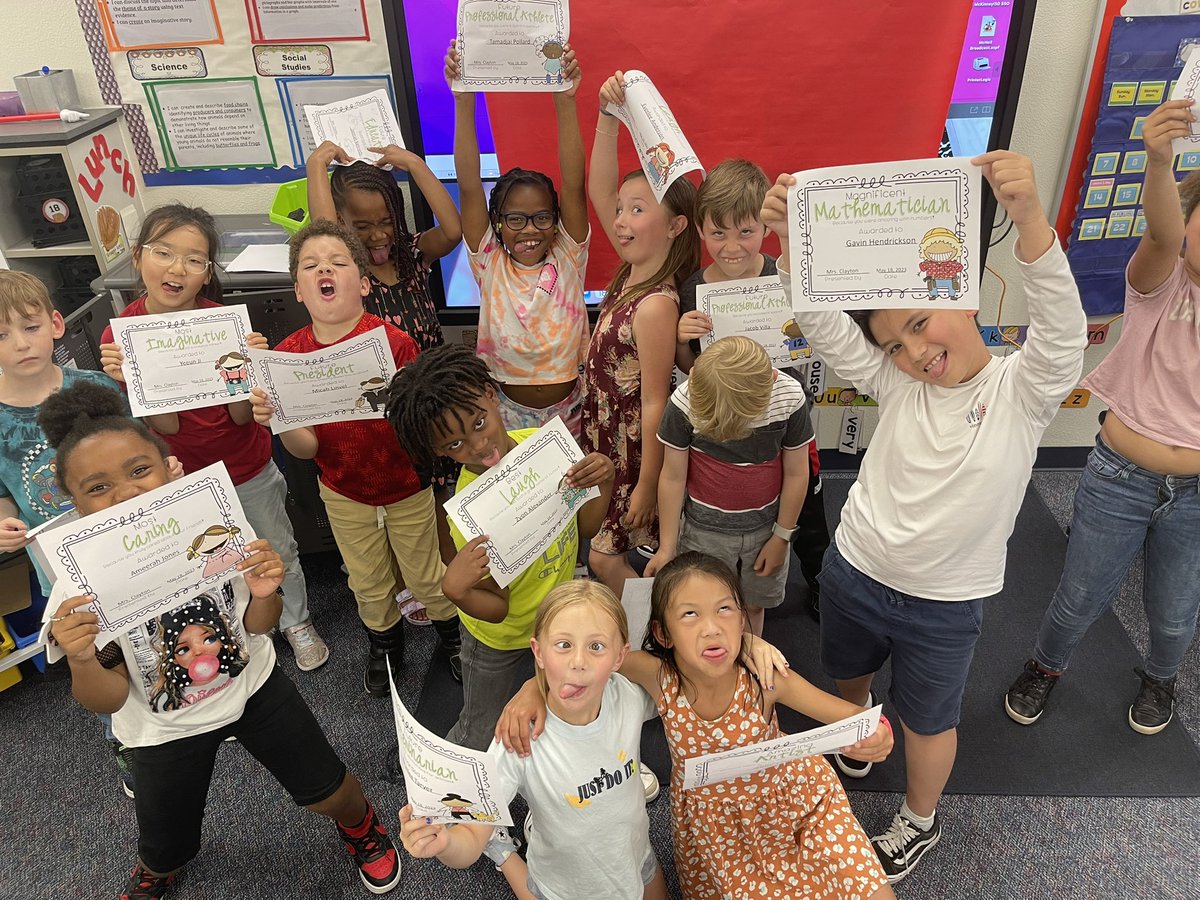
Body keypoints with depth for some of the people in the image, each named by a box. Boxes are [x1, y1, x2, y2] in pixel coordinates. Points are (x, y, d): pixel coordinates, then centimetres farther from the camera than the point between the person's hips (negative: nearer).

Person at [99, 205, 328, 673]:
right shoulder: (120, 335, -15)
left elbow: (240, 416, -17)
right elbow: (165, 426, -17)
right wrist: (128, 380, -33)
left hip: (249, 471, 0)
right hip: (184, 478, 1)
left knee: (278, 553, 16)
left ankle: (297, 622, 42)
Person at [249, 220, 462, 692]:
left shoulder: (394, 342, -22)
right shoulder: (288, 355, -13)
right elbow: (307, 448, -12)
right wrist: (276, 421, -32)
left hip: (407, 488, -2)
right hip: (344, 494, 3)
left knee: (426, 576, 17)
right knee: (369, 585, 22)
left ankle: (454, 633, 47)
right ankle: (385, 646, 52)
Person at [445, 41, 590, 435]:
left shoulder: (568, 258, -9)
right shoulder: (490, 263, -9)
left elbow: (573, 184, -21)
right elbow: (469, 185, -19)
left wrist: (565, 100, -32)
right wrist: (464, 99, -29)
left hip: (570, 413, 0)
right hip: (507, 415, 0)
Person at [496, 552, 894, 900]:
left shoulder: (765, 678, -31)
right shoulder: (658, 675, -29)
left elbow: (854, 716, -24)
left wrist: (876, 735, -46)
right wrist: (532, 688, -33)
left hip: (785, 791, 0)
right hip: (709, 813, 0)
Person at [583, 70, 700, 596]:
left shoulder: (655, 305, -26)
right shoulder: (632, 271, -2)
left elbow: (654, 403, -23)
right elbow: (598, 191, 1)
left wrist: (646, 486, -17)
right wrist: (608, 116, -9)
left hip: (635, 451, -8)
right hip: (606, 439, 8)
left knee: (605, 558, 6)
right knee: (608, 555, 21)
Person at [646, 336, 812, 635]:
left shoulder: (789, 397, -19)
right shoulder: (684, 402, -22)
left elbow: (796, 473, -6)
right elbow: (673, 476, -11)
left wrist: (782, 536, 0)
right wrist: (667, 547, -4)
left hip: (766, 526, 1)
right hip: (705, 529, -1)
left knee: (754, 605, 18)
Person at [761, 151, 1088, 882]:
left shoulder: (1023, 390, -16)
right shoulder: (898, 384, -9)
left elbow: (1064, 329, -36)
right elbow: (823, 322, -18)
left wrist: (1030, 215, -52)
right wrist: (793, 239, -36)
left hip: (945, 604, -3)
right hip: (853, 574, 3)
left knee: (928, 719, 19)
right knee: (848, 677, 28)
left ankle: (920, 822, 48)